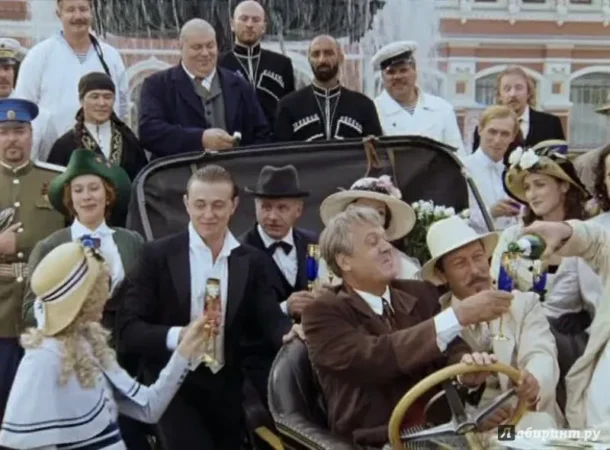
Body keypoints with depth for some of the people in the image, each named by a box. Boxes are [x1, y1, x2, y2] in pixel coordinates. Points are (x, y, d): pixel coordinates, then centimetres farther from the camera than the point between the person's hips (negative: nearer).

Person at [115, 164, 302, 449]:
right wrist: (176, 336, -26)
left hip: (226, 389, 3)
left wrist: (289, 333, -26)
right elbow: (128, 328, -9)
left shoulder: (252, 260, 4)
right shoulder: (157, 255, -5)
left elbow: (269, 318, -3)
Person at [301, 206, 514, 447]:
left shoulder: (420, 294, 12)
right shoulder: (323, 313, -4)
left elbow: (450, 349, 4)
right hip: (378, 441, -5)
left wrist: (466, 364, -21)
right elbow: (371, 358, -20)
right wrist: (459, 315, -23)